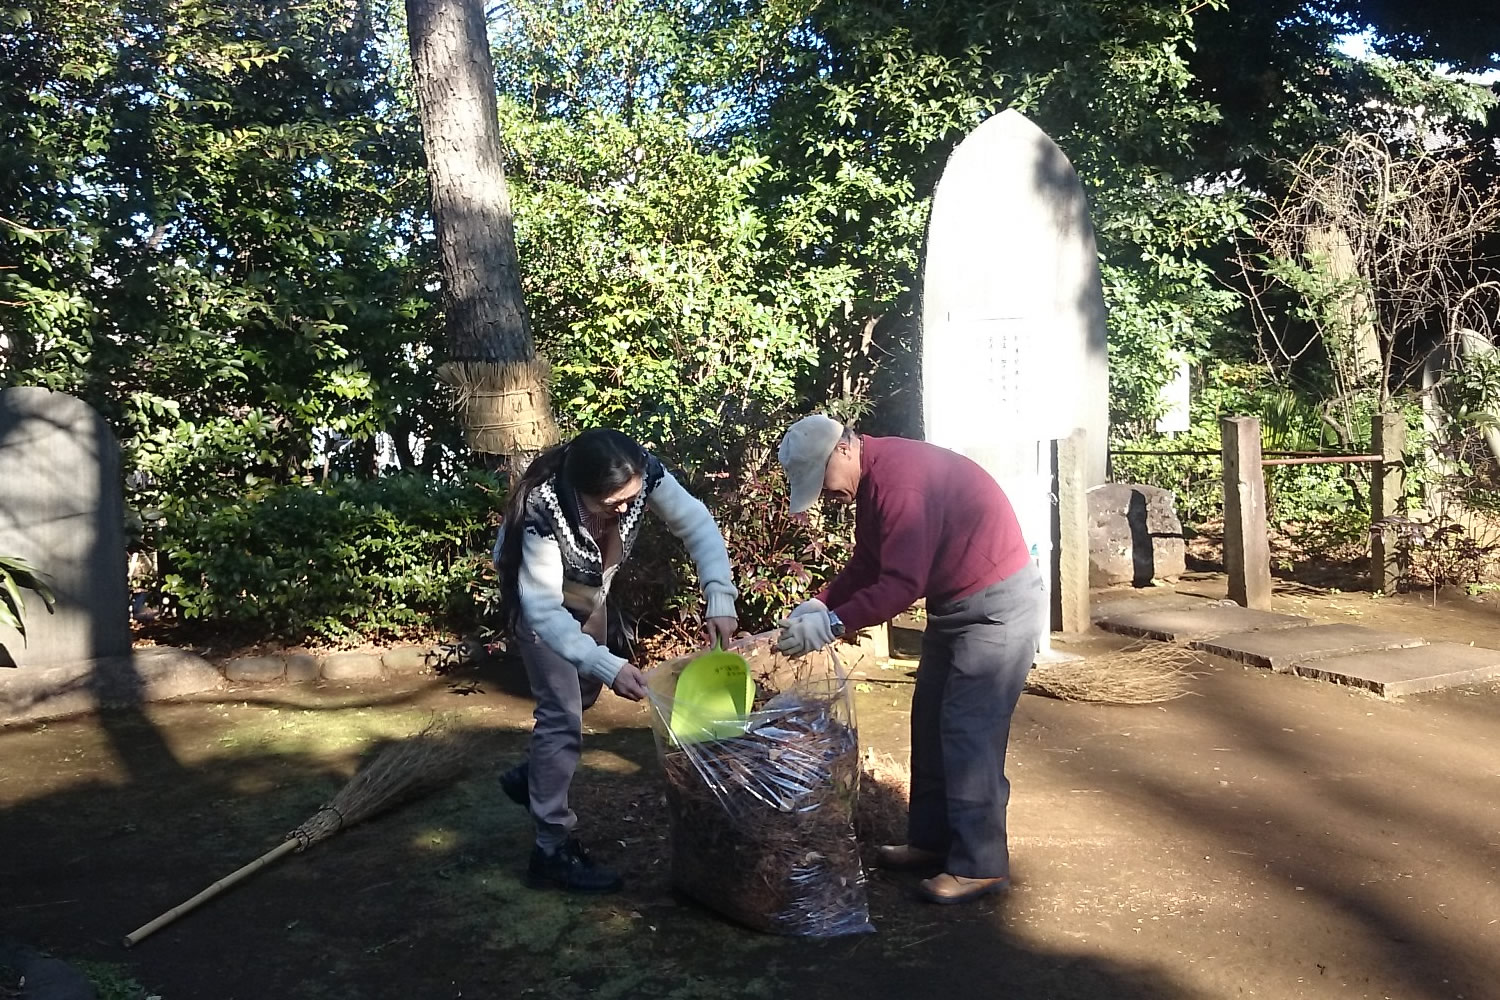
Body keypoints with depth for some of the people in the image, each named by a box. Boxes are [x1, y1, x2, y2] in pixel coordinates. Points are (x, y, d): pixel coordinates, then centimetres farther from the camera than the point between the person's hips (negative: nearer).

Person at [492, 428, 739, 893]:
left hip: (590, 590, 6)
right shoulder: (544, 508, -43)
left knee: (586, 692, 22)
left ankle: (529, 776, 45)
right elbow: (544, 608, -41)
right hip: (539, 598, -6)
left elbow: (697, 524, -26)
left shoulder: (644, 472, -34)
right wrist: (609, 666, -51)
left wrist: (720, 598, -41)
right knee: (563, 713, -10)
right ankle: (552, 850, 1)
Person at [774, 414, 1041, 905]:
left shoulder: (900, 477, -27)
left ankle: (981, 865, 2)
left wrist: (833, 623, -32)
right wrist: (819, 604, -2)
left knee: (968, 732, -8)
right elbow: (865, 565, 12)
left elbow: (902, 583, -32)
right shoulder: (870, 480, 6)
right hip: (956, 603, 10)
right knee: (930, 721, 13)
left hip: (998, 603, -10)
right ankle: (931, 839, 24)